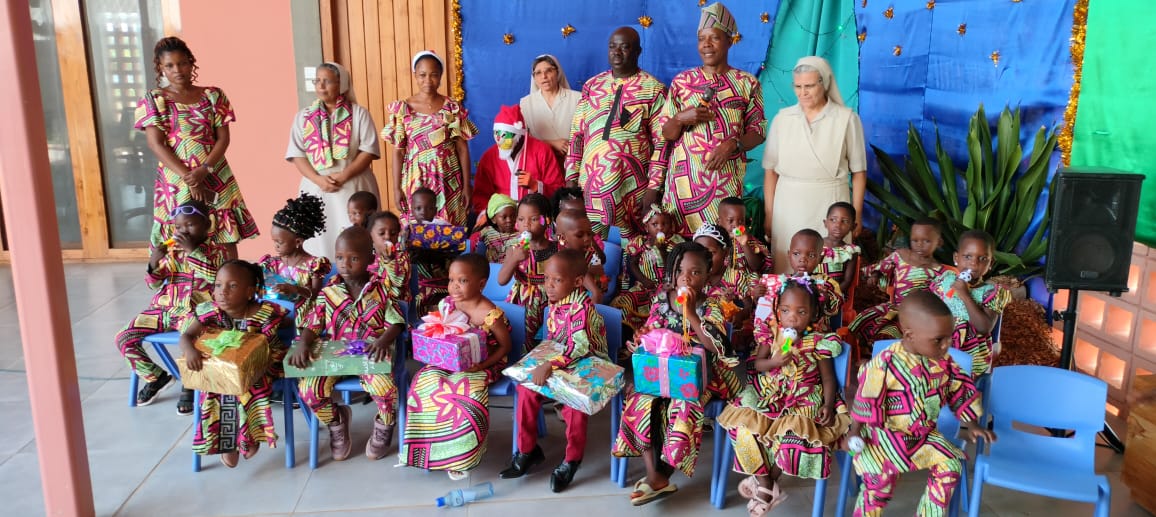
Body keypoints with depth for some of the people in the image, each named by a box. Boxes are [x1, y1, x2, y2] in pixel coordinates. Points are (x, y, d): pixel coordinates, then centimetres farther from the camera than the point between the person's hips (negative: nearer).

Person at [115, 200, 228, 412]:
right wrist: (154, 262, -8)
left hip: (194, 312, -6)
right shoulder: (171, 251, 12)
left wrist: (193, 250, -21)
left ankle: (189, 387, -7)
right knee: (124, 338, -6)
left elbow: (215, 276, -20)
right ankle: (156, 377, 15)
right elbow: (154, 284, 11)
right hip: (163, 309, 6)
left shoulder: (216, 251, 0)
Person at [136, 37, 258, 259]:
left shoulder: (213, 96, 6)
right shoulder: (153, 101, 2)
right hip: (177, 182, -1)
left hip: (216, 179, 1)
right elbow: (156, 144, -6)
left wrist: (204, 170, -16)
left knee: (227, 239, 0)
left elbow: (223, 138, 0)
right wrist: (188, 178, -17)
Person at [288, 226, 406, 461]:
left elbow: (396, 323, -4)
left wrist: (384, 340, -25)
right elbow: (313, 325, 2)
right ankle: (336, 420, 16)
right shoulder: (328, 293, 2)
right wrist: (303, 344, -19)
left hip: (371, 354, -2)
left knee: (385, 387, -30)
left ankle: (384, 425, 9)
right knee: (308, 388, -19)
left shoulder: (381, 290, -3)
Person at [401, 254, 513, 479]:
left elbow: (506, 346, -11)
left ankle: (461, 454, -10)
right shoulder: (446, 304, -1)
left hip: (480, 365, -6)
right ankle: (432, 445, -2)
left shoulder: (490, 314, -20)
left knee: (464, 393, -32)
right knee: (426, 383, -20)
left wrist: (482, 365, -22)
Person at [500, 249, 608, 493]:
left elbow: (579, 346, -37)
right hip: (561, 365, 8)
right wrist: (542, 363, 1)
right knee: (526, 389, -5)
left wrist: (550, 365, -43)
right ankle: (528, 450, 9)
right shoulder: (555, 302, 1)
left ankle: (572, 460, -4)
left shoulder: (581, 306, -26)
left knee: (574, 403, -29)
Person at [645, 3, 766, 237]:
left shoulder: (747, 83, 5)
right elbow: (666, 133, 8)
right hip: (684, 176, 1)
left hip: (726, 178, -1)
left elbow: (757, 131, 4)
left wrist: (733, 145, -14)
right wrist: (680, 119, -12)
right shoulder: (681, 81, 7)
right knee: (679, 237, -1)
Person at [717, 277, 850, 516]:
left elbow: (828, 378, -2)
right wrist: (775, 361, -19)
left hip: (804, 400, -2)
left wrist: (828, 404, -17)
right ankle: (767, 485, -5)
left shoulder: (818, 342, -7)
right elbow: (758, 365, 2)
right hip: (769, 393, 3)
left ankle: (763, 479, -2)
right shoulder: (771, 333, -2)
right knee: (743, 424, -20)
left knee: (794, 433, -30)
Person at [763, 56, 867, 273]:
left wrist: (856, 214, -1)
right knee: (787, 269, 5)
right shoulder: (782, 118, 4)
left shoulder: (847, 119, -1)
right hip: (789, 206, 2)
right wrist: (769, 214, 3)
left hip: (830, 205, -2)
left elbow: (858, 171, 3)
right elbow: (771, 170, 5)